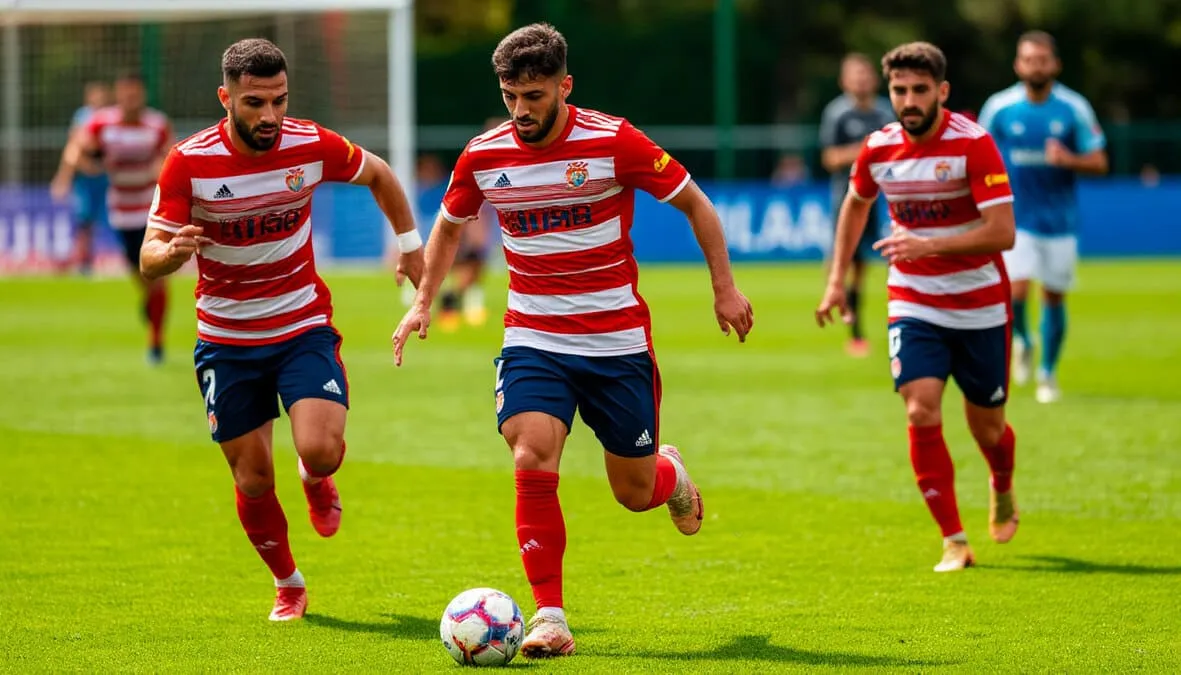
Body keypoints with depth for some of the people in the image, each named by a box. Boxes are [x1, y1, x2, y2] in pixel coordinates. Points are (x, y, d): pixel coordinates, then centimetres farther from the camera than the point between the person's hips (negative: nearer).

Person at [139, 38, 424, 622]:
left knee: (321, 450, -21)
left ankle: (316, 479, 18)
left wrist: (410, 244, 13)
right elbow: (149, 260, -14)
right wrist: (172, 251, -37)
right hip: (226, 341, 0)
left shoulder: (312, 146, -11)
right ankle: (288, 585, 29)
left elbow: (378, 175, 11)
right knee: (252, 479, 3)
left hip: (303, 327, 0)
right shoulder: (189, 163, -16)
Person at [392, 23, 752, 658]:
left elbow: (695, 204, 0)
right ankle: (549, 618, -12)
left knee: (634, 491, 7)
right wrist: (422, 301, 10)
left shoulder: (613, 142, -13)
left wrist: (724, 288, -1)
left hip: (617, 342, -2)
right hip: (533, 340, 2)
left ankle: (670, 474, 46)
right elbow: (450, 224, 18)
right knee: (532, 466, -19)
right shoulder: (483, 156, -3)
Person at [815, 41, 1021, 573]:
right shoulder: (878, 149, -5)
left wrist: (929, 245, -35)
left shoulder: (974, 144, -19)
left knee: (986, 428, 9)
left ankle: (1002, 493, 46)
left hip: (979, 305, -2)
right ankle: (954, 542, -10)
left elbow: (1002, 232, -25)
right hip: (913, 305, 2)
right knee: (921, 412, -18)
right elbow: (856, 203, 18)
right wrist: (837, 279, 16)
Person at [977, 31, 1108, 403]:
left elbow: (1099, 162, -1)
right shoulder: (999, 107, -3)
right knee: (1016, 291, -17)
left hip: (1060, 217, 1)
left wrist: (1068, 159, -21)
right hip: (1015, 217, -1)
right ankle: (1022, 343, 15)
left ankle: (1048, 373, 26)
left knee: (1054, 298, 7)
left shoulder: (1074, 108, -3)